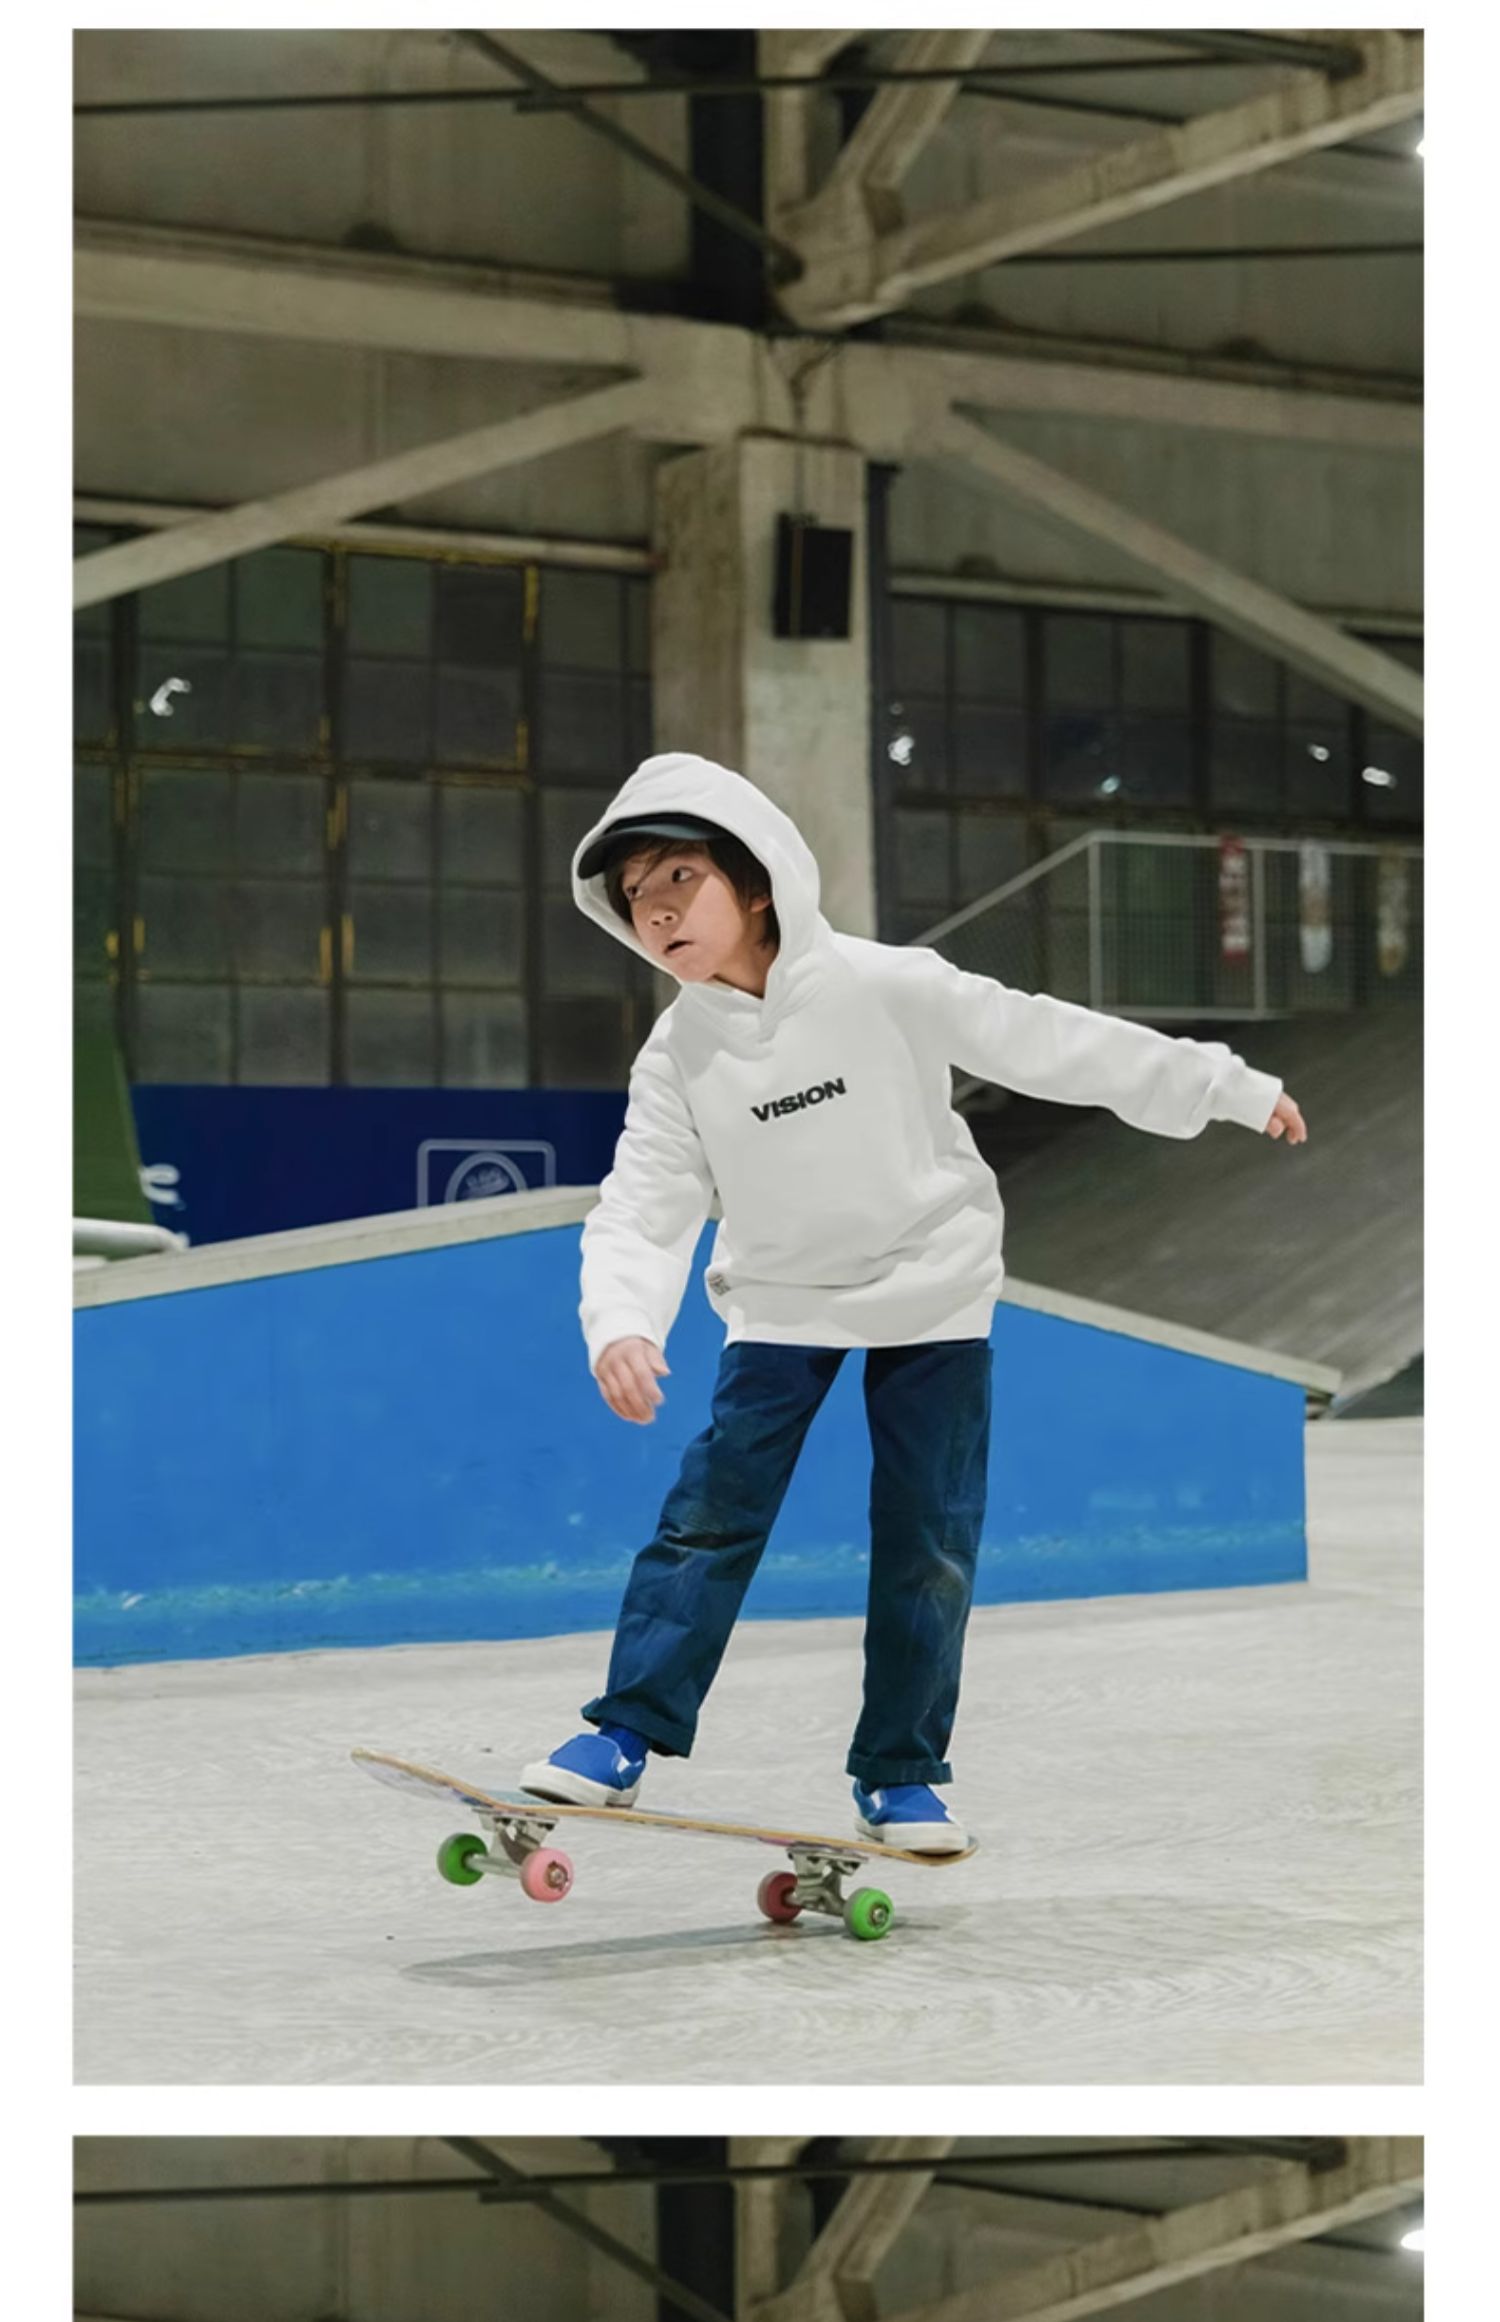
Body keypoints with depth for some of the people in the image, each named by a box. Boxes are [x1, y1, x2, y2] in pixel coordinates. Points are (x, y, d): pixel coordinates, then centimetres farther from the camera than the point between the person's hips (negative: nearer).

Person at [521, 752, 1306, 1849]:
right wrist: (620, 1324, -34)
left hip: (932, 1294, -1)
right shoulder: (678, 1054, -10)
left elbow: (1047, 1041, -13)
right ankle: (631, 1729, 6)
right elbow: (642, 1209, -13)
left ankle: (901, 1771, 12)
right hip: (782, 1300, 2)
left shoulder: (882, 985, -19)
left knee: (928, 1541, 0)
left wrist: (1229, 1088, -7)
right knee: (711, 1511, -4)